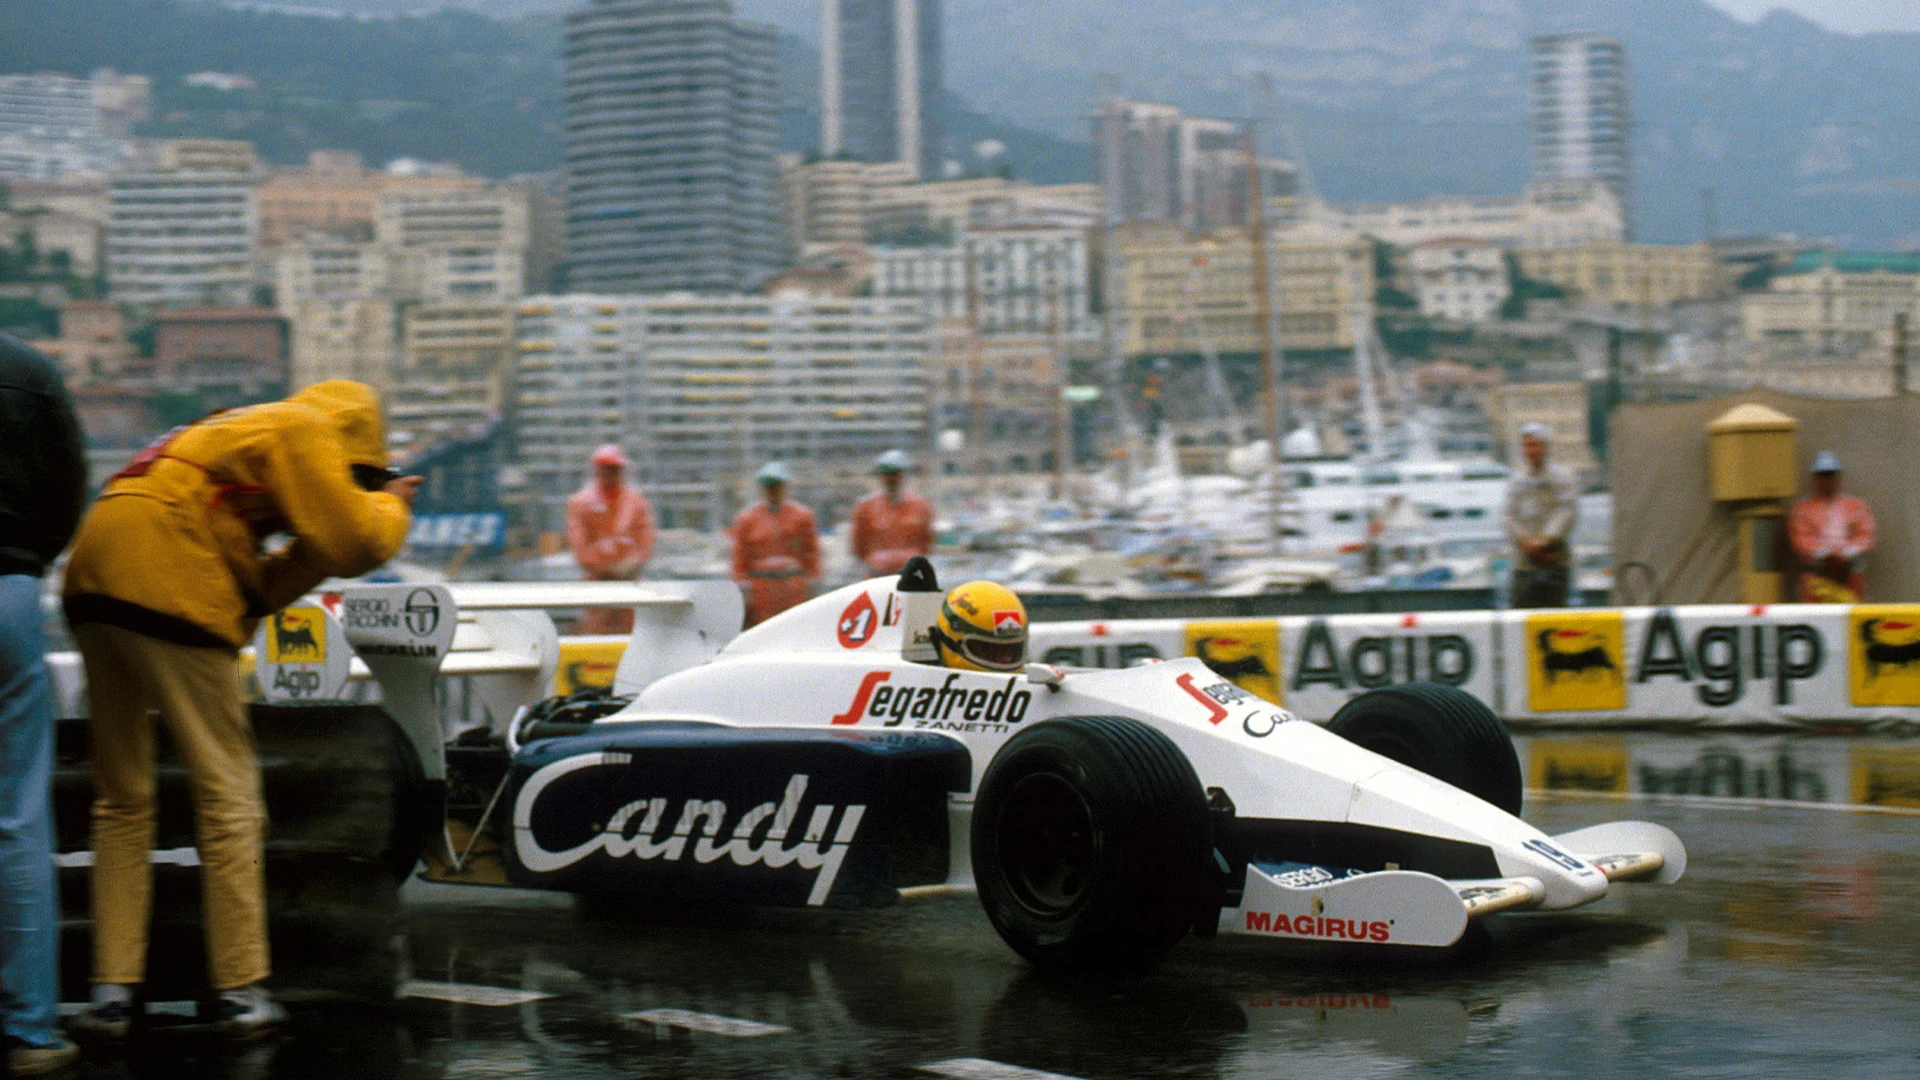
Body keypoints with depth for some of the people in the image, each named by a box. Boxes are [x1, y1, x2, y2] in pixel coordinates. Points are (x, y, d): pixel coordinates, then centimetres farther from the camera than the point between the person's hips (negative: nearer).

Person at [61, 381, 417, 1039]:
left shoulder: (239, 438, 32)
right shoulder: (304, 430, 6)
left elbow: (253, 591, 24)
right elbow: (354, 546, -4)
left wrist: (316, 547, 20)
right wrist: (390, 506, 15)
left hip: (93, 585, 9)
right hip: (164, 587, -9)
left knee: (123, 799, 13)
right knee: (227, 797, 0)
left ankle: (112, 992, 9)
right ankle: (242, 993, 3)